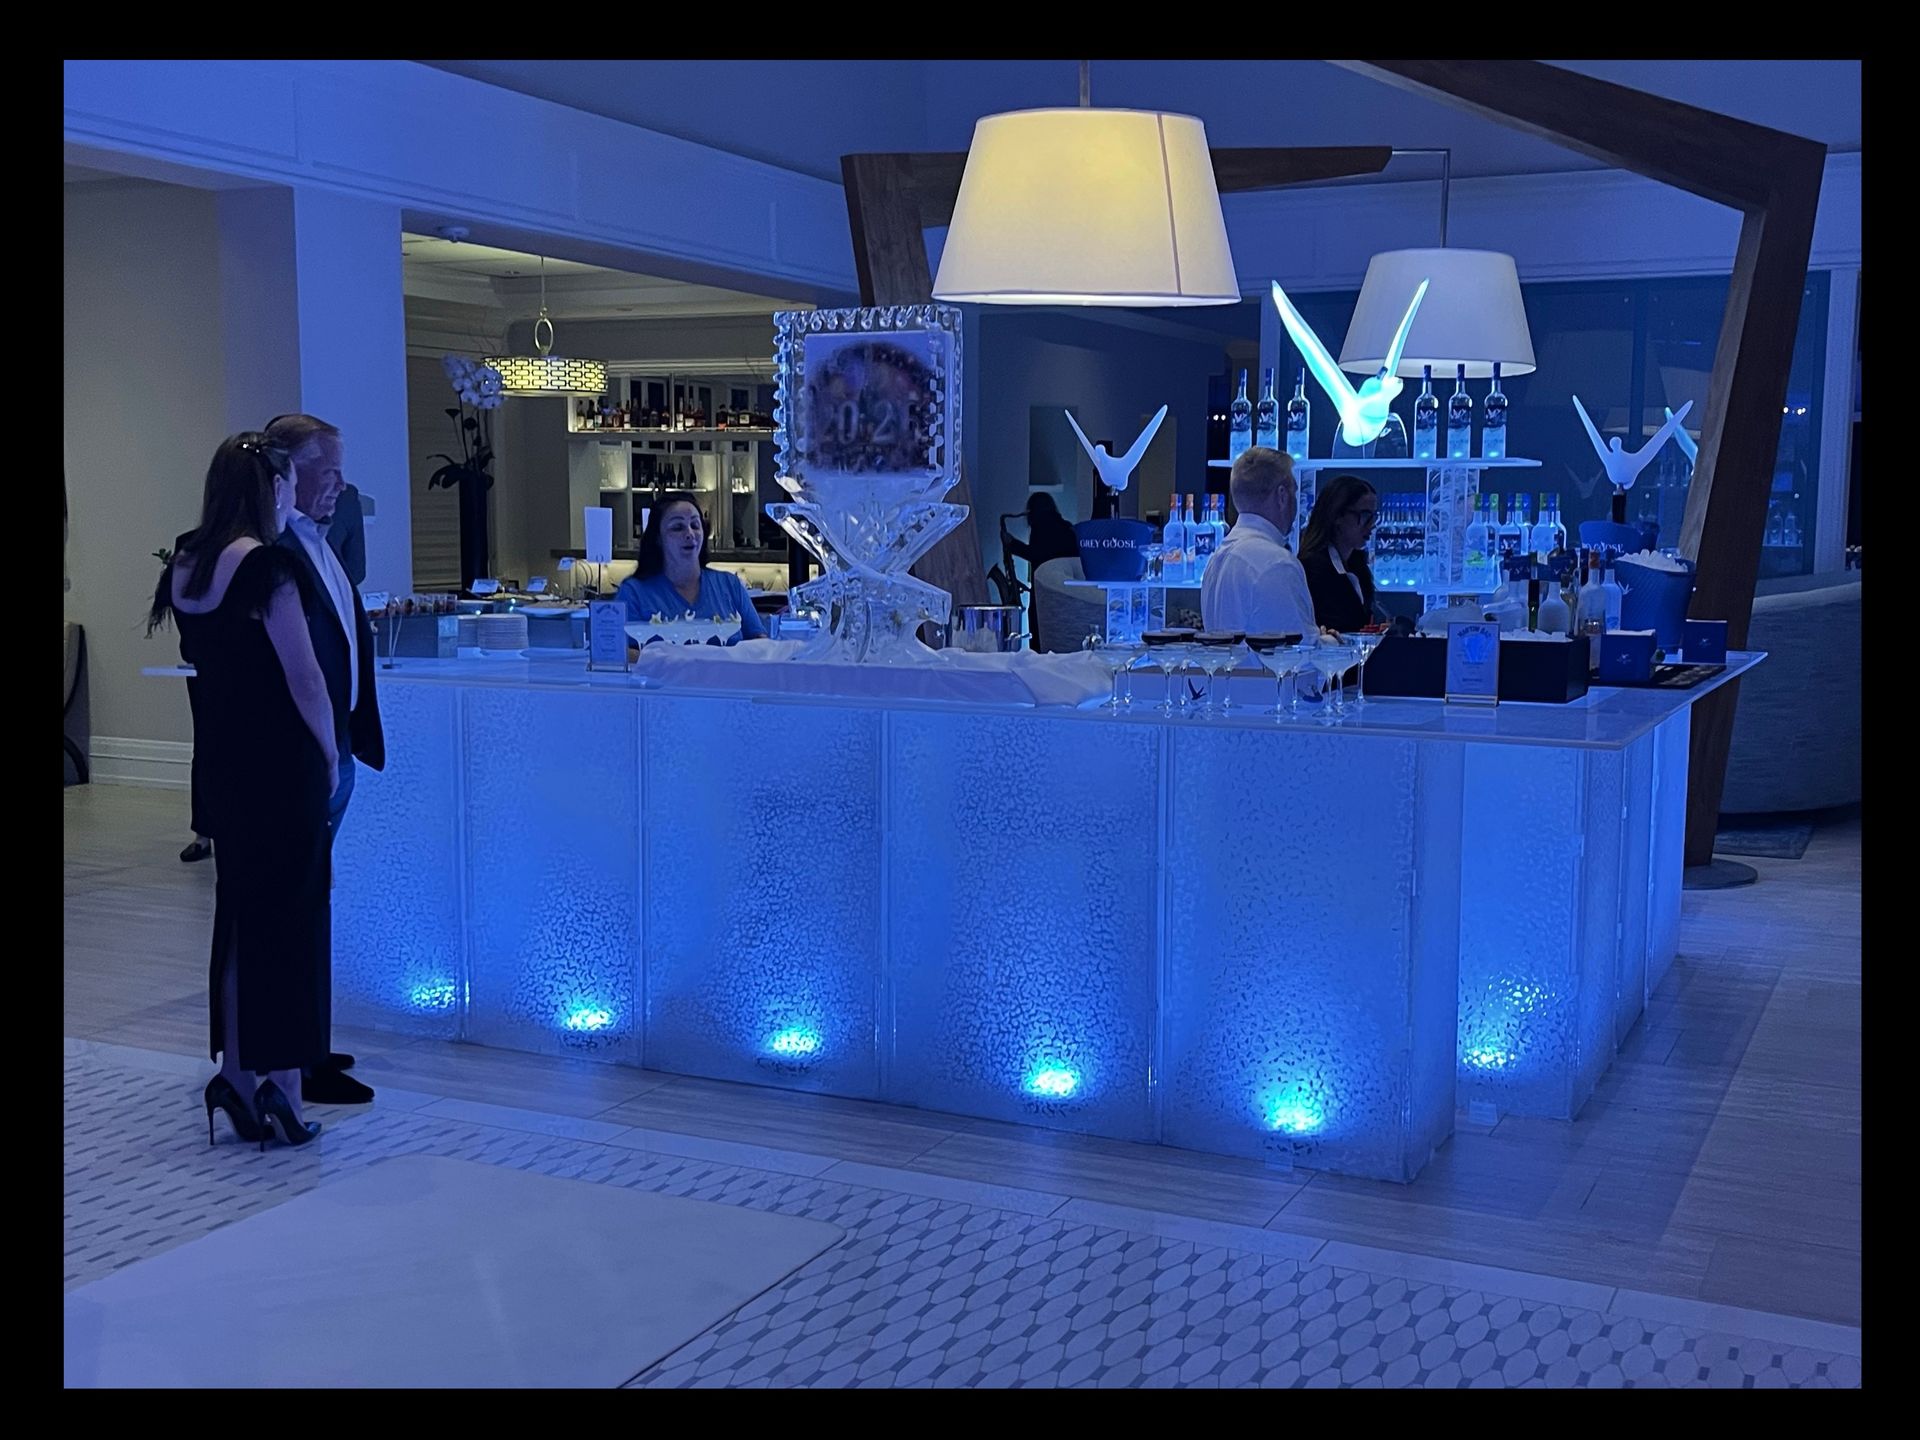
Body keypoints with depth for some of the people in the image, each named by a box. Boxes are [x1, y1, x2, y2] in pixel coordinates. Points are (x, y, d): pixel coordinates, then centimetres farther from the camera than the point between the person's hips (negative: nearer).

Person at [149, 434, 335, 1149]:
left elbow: (213, 659, 13)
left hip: (219, 760, 7)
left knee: (239, 910, 15)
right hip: (280, 761, -7)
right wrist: (328, 752, -3)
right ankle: (281, 1084, 6)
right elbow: (304, 675, -14)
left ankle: (236, 1071, 20)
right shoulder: (266, 564, -16)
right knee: (290, 914, 2)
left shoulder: (185, 565, 8)